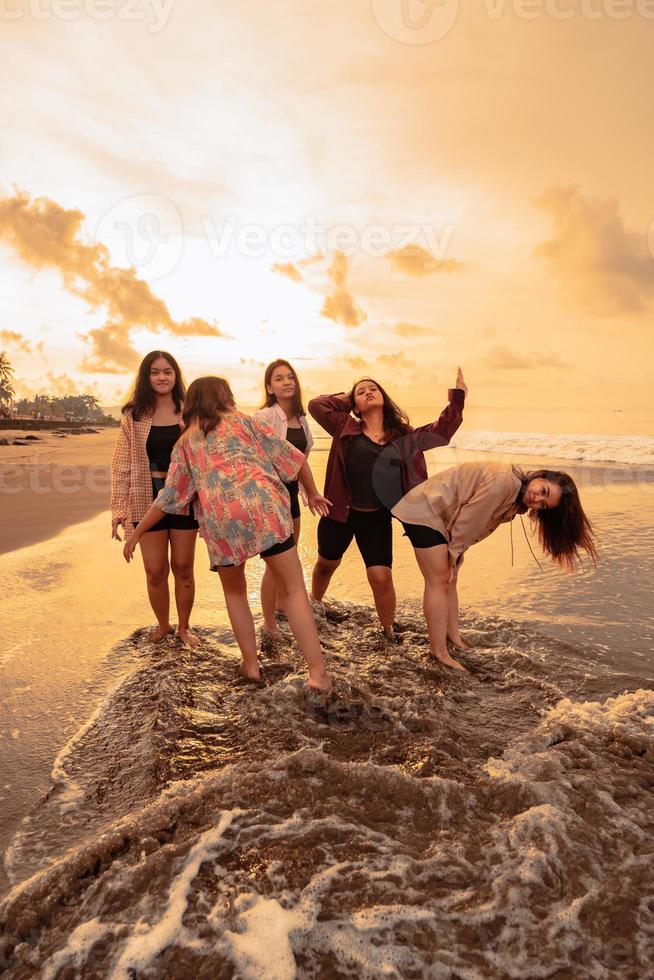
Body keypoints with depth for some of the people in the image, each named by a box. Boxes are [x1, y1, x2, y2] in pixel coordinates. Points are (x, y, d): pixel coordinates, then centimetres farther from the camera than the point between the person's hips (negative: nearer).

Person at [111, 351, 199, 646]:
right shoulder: (133, 417, 1)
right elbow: (122, 466, 1)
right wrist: (118, 509, -5)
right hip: (148, 500, 0)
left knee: (183, 567, 8)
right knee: (155, 571, 4)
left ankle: (184, 627, 27)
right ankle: (162, 625, 28)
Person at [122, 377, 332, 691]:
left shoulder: (185, 442, 22)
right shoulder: (243, 420, 19)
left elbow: (169, 497, 20)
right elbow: (290, 456, 16)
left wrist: (136, 533, 31)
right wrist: (312, 492, 30)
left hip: (219, 520, 2)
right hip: (264, 507, -1)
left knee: (234, 591, 25)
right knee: (295, 590, 6)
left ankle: (251, 665, 22)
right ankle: (318, 672, 1)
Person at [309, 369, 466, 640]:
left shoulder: (403, 437, 4)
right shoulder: (346, 428, -1)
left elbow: (442, 430, 9)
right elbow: (316, 405, -5)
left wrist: (457, 397, 3)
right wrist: (345, 399, 5)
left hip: (377, 517, 0)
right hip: (340, 512, 0)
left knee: (381, 577, -8)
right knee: (326, 564, 20)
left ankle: (388, 631, 16)